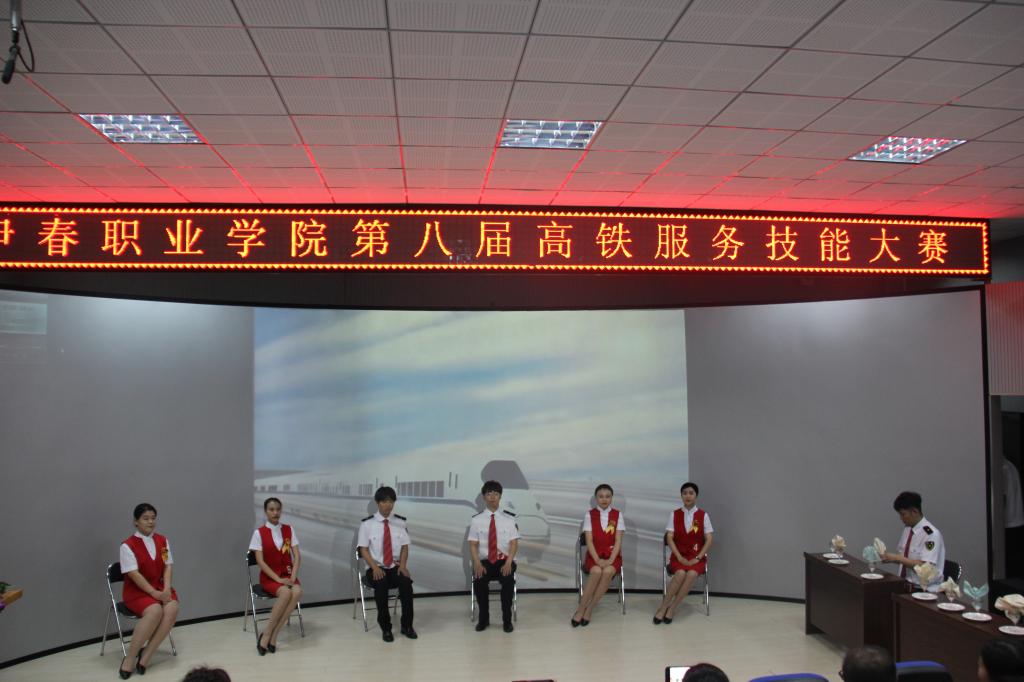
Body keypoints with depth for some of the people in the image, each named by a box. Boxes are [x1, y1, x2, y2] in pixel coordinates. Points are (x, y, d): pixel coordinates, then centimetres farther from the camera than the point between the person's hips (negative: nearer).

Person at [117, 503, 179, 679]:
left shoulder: (162, 541, 8)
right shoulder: (128, 545, -9)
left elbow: (167, 566, 6)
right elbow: (134, 574, -16)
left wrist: (166, 589, -12)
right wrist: (155, 594, -20)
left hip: (160, 588, 5)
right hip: (137, 591, -5)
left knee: (172, 608, -28)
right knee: (155, 611, -34)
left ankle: (145, 656, -20)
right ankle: (130, 658, -19)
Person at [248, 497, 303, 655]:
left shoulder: (289, 530, 6)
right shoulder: (259, 533, -4)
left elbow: (297, 556, 2)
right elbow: (260, 561, -9)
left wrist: (293, 576, -14)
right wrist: (278, 579, -18)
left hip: (287, 575, 3)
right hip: (269, 577, -3)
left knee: (297, 591, -31)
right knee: (286, 593, -35)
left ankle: (271, 634, -24)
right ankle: (267, 634, -21)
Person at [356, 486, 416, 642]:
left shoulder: (400, 522, 5)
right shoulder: (367, 524, -2)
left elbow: (405, 547, 6)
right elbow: (363, 549, -3)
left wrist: (402, 565, -12)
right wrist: (375, 567, -18)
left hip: (396, 567, 2)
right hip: (376, 568, -2)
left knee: (406, 583, -29)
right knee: (381, 585, -33)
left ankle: (407, 626, -11)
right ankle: (386, 628, -16)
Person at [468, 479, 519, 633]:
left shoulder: (509, 519, 4)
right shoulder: (477, 520, 5)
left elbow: (514, 543, -2)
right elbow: (473, 545, 0)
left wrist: (508, 562, -19)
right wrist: (477, 563, -18)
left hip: (504, 560, 0)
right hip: (485, 561, 1)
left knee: (508, 580, -31)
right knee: (478, 580, -29)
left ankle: (507, 620, -11)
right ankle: (483, 618, -6)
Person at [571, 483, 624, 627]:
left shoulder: (618, 515, 3)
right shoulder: (589, 515, 2)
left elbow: (618, 541, -4)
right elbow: (589, 541, -5)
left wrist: (610, 560, -19)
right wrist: (597, 560, -20)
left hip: (612, 555, 1)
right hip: (594, 555, -1)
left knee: (608, 571, -34)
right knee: (596, 571, -35)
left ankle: (589, 608, -22)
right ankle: (581, 608, -23)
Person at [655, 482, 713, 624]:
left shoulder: (703, 515, 3)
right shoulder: (674, 515, 4)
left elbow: (709, 539, -2)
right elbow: (669, 538, -2)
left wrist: (698, 558, -13)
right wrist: (679, 557, -14)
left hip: (697, 556, 0)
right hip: (679, 556, 0)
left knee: (692, 574, -33)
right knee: (681, 573, -33)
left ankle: (671, 608, -23)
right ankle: (663, 607, -23)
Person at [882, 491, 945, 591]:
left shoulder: (931, 533, -15)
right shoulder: (907, 529, 8)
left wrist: (897, 558, -19)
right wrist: (890, 557, -2)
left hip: (925, 589, -7)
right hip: (906, 584, 7)